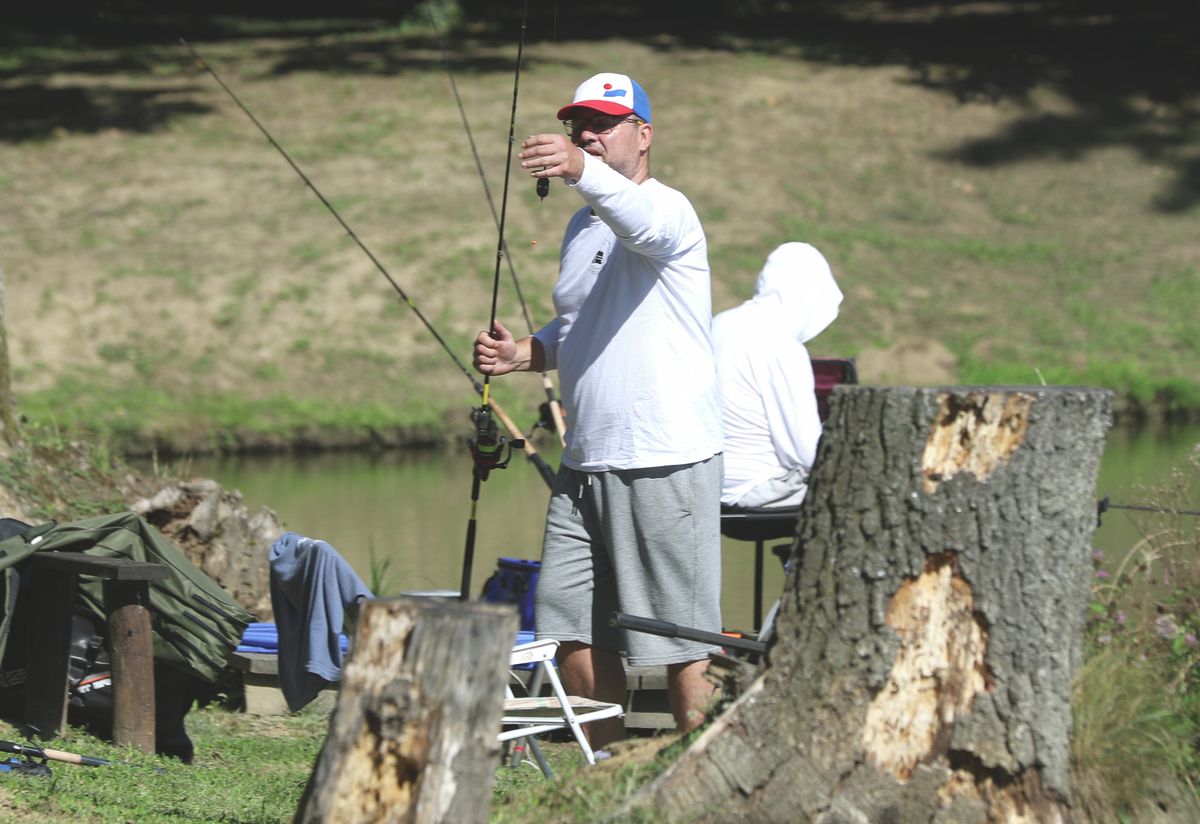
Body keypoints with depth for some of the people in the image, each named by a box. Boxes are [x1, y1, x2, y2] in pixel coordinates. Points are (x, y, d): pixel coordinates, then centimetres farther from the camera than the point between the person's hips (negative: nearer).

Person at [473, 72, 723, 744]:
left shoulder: (668, 210, -8)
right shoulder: (582, 228, 19)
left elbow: (641, 221, -34)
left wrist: (583, 171, -53)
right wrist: (525, 353, 10)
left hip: (667, 464, -9)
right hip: (585, 463, 9)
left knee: (682, 638, -4)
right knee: (574, 631, 9)